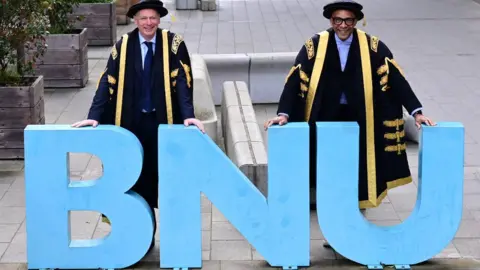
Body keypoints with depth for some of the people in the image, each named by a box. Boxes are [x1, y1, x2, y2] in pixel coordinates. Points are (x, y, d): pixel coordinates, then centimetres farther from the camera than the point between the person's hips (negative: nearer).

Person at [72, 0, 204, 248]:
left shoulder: (173, 43, -4)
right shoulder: (123, 46, 0)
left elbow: (182, 80, -10)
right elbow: (108, 81, -4)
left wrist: (188, 114, -21)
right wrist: (94, 116, -13)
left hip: (165, 121, -1)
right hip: (133, 122, 1)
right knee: (139, 177, 6)